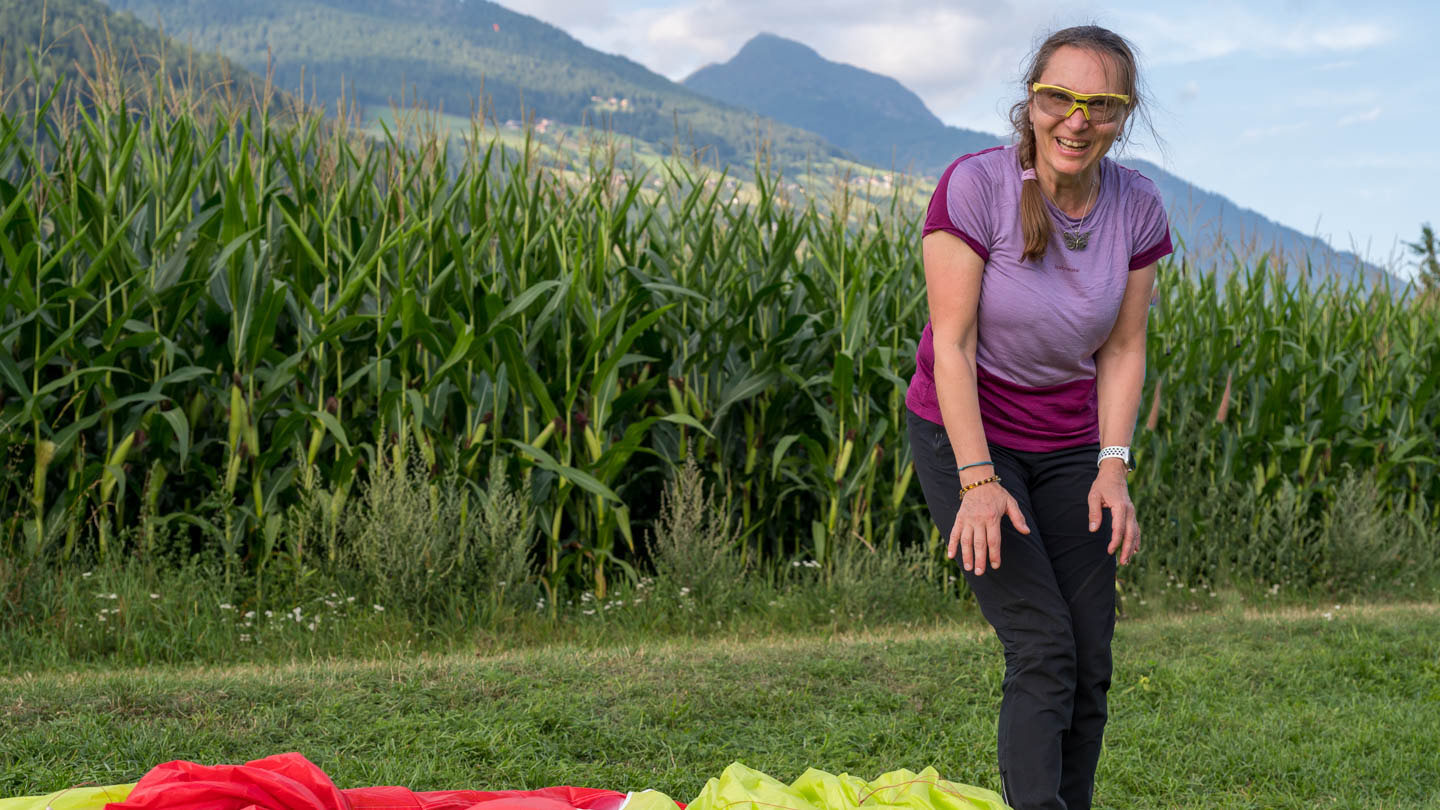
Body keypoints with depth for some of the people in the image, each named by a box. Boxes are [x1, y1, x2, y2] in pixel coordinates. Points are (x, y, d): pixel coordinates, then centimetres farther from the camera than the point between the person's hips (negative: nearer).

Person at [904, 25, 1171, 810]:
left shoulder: (1137, 209, -7)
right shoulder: (974, 186, -21)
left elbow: (1122, 349, 0)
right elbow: (952, 343, -20)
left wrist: (1113, 467, -10)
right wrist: (978, 479, -25)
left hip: (1070, 446, 5)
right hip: (965, 436, -4)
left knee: (1091, 666, 2)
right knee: (1044, 651, -14)